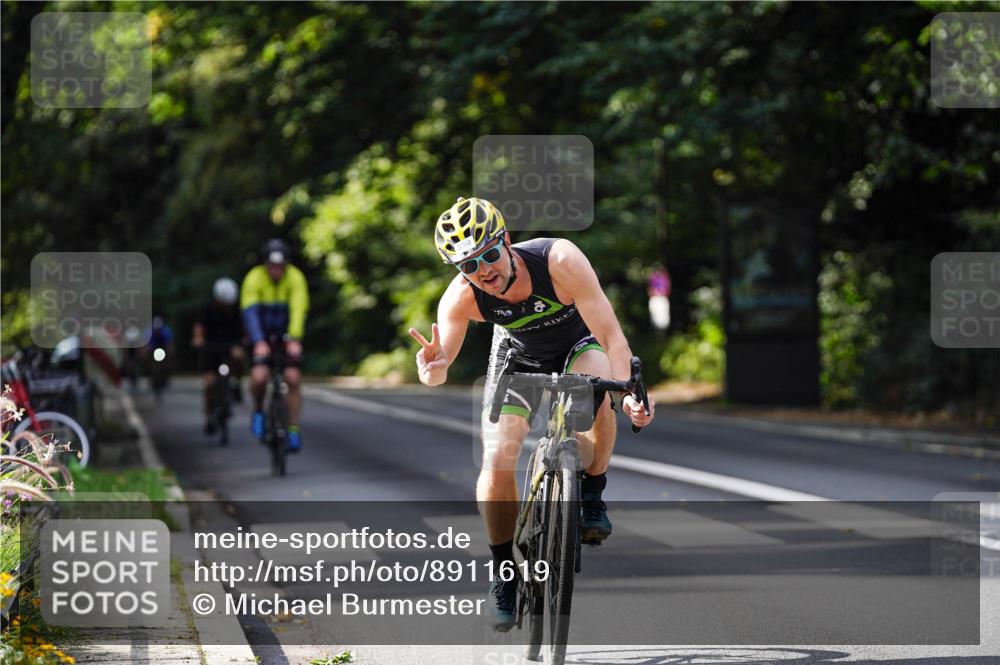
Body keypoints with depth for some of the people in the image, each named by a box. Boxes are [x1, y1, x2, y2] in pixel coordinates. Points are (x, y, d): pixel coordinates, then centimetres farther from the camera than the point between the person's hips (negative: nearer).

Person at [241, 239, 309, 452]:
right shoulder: (254, 278, -21)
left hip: (288, 334, 1)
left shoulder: (295, 278, -19)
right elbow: (250, 312, -28)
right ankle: (258, 410, 7)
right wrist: (259, 342, -41)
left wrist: (294, 340, -42)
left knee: (293, 378, -13)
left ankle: (293, 430, -1)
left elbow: (299, 310, -29)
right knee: (259, 376, -23)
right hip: (263, 336, -1)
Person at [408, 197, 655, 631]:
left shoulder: (560, 261, -37)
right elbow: (437, 371, -30)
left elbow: (611, 337, -37)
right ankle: (504, 574, 4)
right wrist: (433, 370, -55)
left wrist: (628, 392, -53)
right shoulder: (462, 297, -31)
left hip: (579, 344, -2)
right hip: (519, 357, 2)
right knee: (497, 460, -15)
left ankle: (592, 497, -13)